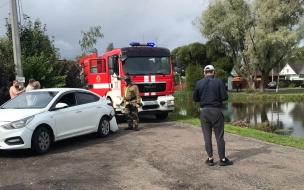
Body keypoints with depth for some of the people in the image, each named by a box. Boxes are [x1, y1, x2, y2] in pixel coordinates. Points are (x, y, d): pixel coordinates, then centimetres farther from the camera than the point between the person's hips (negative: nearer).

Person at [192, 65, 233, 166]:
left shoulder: (199, 83, 1)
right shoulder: (219, 82, -5)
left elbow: (195, 98, 7)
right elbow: (225, 97, -8)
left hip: (204, 111, 2)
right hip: (216, 110, -2)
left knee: (207, 136, 8)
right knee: (219, 136, 5)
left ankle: (210, 159, 11)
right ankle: (222, 159, 10)